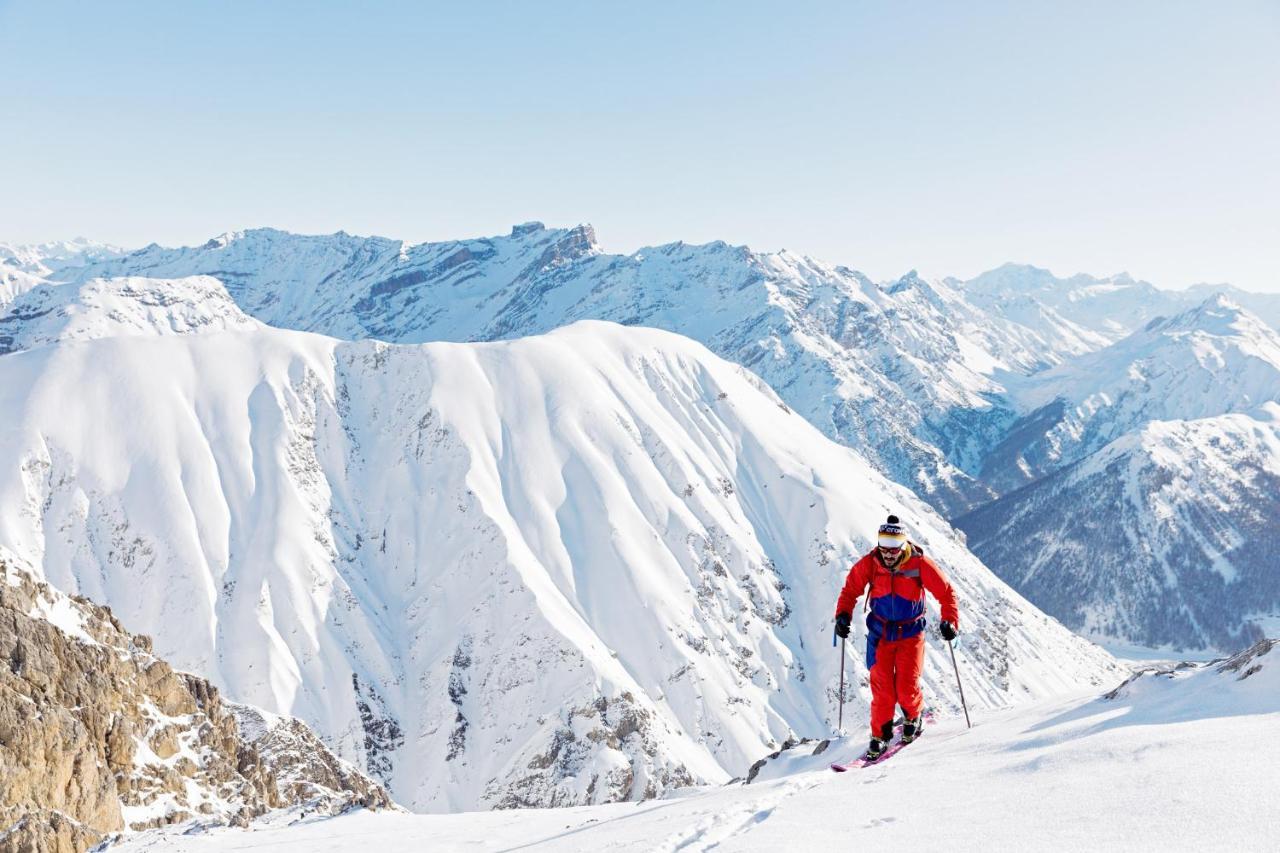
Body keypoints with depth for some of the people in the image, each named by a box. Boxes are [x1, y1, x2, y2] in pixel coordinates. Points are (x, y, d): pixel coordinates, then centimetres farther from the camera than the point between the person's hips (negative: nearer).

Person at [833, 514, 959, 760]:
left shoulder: (919, 564, -16)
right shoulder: (869, 564, -11)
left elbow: (946, 592, -7)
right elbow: (851, 589, 4)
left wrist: (949, 620, -18)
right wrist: (843, 614, -9)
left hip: (910, 633, -1)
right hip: (880, 634, 1)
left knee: (906, 688, -7)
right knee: (881, 689, -5)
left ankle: (914, 717, 27)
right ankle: (880, 734, 16)